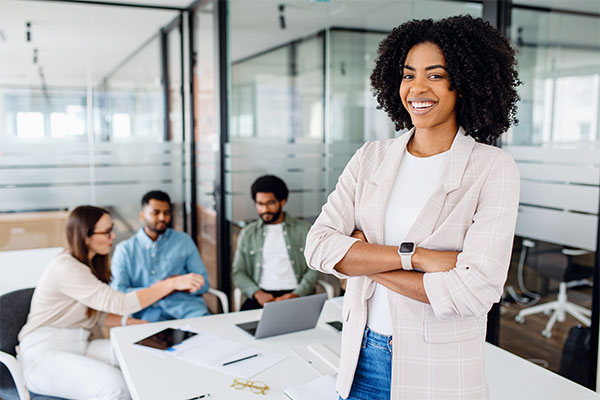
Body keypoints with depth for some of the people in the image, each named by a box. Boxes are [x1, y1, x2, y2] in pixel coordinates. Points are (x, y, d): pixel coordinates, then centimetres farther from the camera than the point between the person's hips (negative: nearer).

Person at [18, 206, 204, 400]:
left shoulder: (90, 263, 11)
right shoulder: (66, 268, -20)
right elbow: (120, 303, -27)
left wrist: (127, 322, -5)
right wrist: (172, 283, -27)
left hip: (78, 347, 8)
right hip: (43, 355, -8)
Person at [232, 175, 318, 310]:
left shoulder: (304, 229, 12)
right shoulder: (247, 233, 16)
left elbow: (313, 270, 5)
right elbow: (238, 272, 10)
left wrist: (296, 294, -12)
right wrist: (257, 293, -9)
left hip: (297, 294, 0)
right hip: (262, 294, 1)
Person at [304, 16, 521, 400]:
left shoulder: (494, 169, -11)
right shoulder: (372, 157, 0)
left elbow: (477, 290, -20)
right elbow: (319, 245, -9)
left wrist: (365, 256, -13)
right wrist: (411, 254, -21)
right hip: (362, 355, 3)